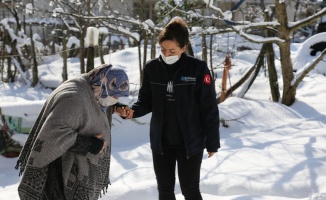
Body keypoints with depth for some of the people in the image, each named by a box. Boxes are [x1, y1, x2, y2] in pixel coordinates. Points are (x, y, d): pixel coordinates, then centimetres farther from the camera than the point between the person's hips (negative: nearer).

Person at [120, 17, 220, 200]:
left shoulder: (198, 69, -13)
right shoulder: (152, 68, -3)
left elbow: (209, 108, -9)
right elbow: (146, 101, 6)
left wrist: (212, 142, -6)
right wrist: (133, 111, -17)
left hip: (190, 142, -4)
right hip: (160, 142, 4)